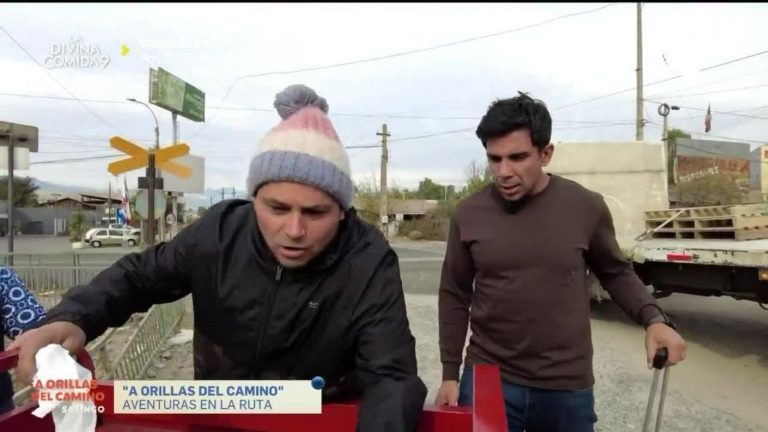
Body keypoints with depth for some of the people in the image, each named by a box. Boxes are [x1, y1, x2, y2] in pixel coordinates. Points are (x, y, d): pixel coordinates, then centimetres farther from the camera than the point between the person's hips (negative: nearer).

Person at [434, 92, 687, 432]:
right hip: (487, 380, 0)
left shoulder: (586, 206, -7)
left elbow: (615, 272, 8)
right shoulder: (468, 214, -6)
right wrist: (450, 374, 2)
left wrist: (653, 318, -10)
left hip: (568, 388, 1)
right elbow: (454, 297, 2)